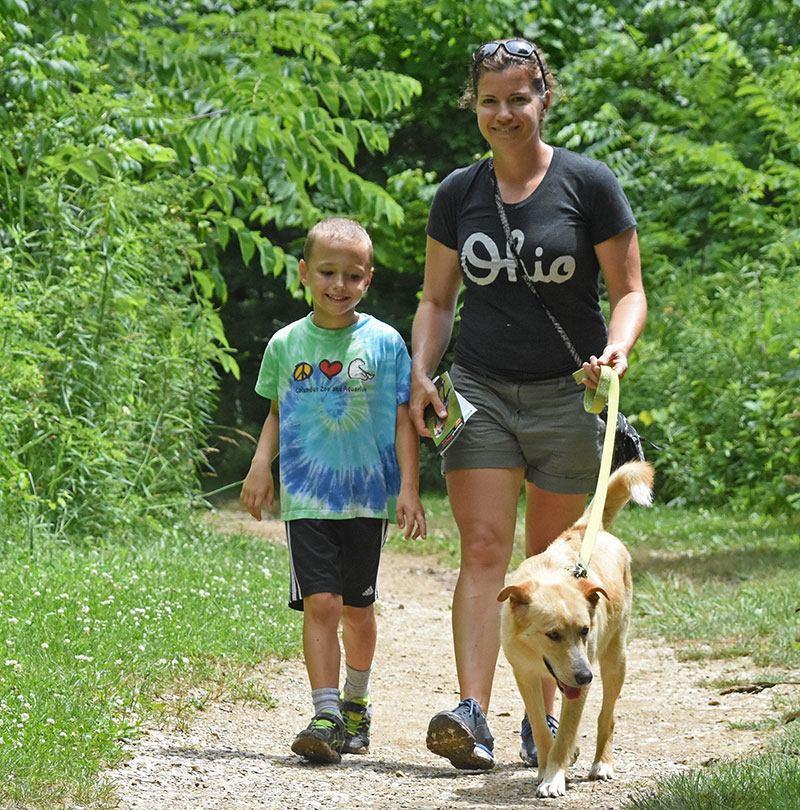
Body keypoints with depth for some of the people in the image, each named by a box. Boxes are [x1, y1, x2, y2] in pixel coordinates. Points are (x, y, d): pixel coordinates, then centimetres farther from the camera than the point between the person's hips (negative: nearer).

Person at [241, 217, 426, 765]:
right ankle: (325, 716, -13)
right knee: (320, 602, -11)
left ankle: (356, 705, 30)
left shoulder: (384, 342, 0)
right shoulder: (286, 343, 4)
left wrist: (409, 488, -5)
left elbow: (403, 420, 2)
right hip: (306, 497, 0)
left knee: (357, 607, 9)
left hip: (367, 495, 0)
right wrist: (261, 464, 0)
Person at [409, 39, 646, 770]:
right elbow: (437, 299, 14)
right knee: (484, 550, -11)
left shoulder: (588, 184, -3)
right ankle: (472, 717, -21)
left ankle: (543, 717, 17)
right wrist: (421, 375, -2)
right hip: (481, 389, 2)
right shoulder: (458, 194, 6)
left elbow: (628, 291, -1)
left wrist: (617, 347, -21)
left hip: (566, 394, -1)